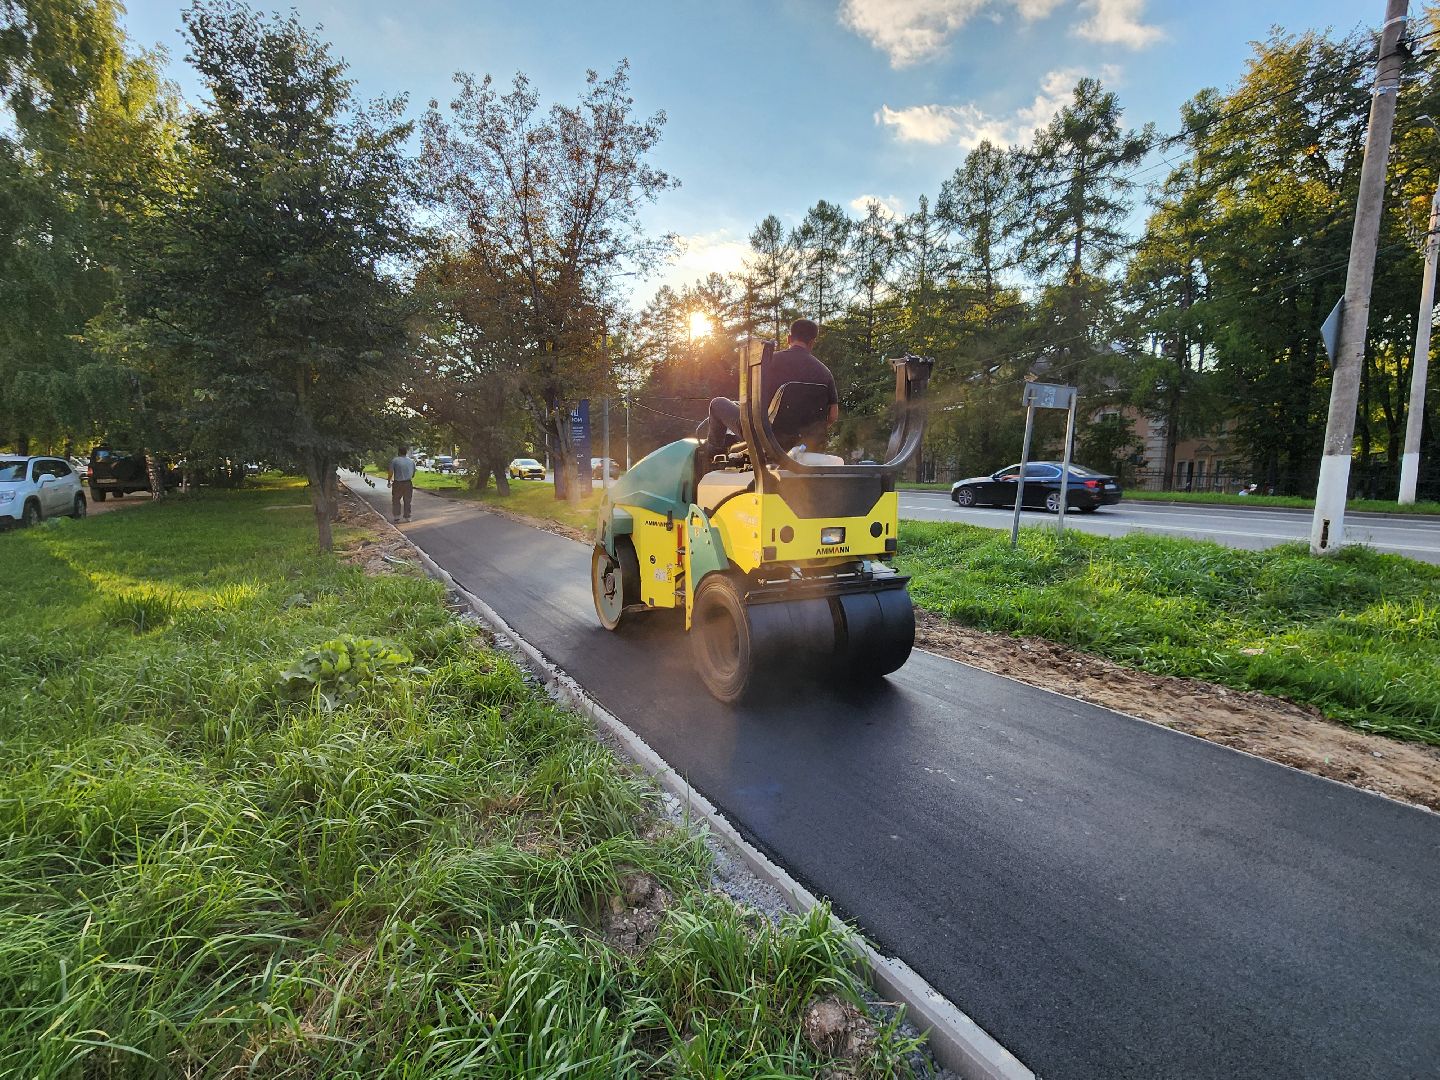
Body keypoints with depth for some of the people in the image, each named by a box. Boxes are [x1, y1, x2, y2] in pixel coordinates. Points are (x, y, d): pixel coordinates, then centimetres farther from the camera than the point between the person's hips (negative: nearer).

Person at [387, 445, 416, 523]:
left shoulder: (394, 460, -6)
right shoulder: (411, 461, 7)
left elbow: (390, 473, -9)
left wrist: (389, 481, 5)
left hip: (397, 484, -3)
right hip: (408, 483, 3)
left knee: (396, 501, 9)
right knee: (407, 501, 12)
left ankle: (397, 518, 5)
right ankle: (407, 517, 16)